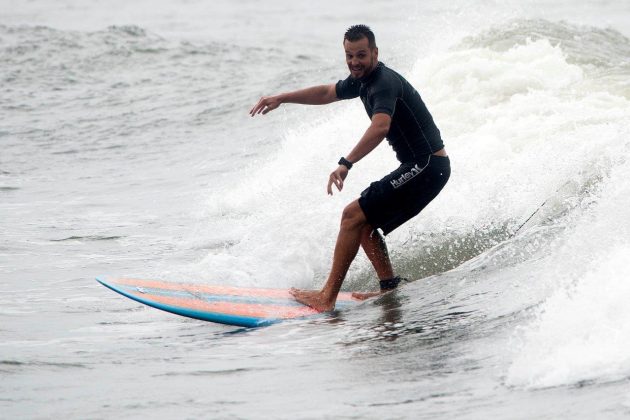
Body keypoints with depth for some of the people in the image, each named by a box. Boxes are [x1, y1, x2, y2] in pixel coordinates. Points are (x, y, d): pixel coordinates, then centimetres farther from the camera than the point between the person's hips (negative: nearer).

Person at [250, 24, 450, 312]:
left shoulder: (384, 82, -18)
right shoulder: (363, 79, 13)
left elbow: (381, 127, -37)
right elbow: (327, 93, 32)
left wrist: (346, 163, -44)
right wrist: (281, 98, 28)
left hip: (427, 166, -10)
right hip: (421, 168, 10)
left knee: (354, 215, -13)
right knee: (364, 223, 11)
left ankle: (328, 297, -15)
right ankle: (390, 289, 3)